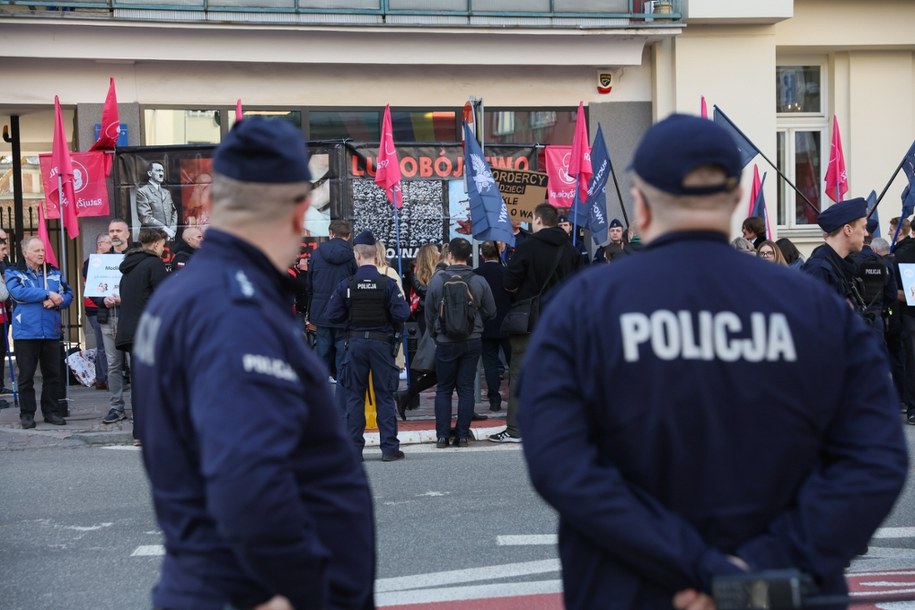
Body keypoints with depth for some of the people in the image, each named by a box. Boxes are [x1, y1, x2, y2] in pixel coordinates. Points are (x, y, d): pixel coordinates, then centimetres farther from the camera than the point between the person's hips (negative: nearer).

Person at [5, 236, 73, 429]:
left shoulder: (54, 273, 13)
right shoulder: (13, 273, 2)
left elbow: (68, 294, 9)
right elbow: (18, 292, -17)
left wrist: (57, 301, -13)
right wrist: (48, 294, -16)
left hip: (51, 332, 4)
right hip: (26, 332, -3)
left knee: (53, 374, 7)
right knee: (26, 376, 1)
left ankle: (51, 411, 17)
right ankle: (27, 414, 9)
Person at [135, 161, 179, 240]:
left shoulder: (166, 192, 21)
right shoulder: (142, 192, -1)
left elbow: (174, 212, 21)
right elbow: (145, 218, -10)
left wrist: (172, 229, 2)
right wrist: (164, 228, -12)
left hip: (169, 237, 6)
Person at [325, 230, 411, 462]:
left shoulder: (346, 285, -6)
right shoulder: (387, 284, -9)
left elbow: (332, 315, -5)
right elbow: (401, 314, -14)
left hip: (355, 343, 0)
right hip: (382, 343, 0)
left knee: (354, 396, 8)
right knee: (385, 396, 5)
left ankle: (354, 448, 7)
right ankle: (390, 448, 4)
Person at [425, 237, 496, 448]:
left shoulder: (437, 280, -9)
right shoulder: (479, 282, -7)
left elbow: (429, 314, 0)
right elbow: (490, 312, 3)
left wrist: (435, 336, 16)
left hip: (445, 343, -1)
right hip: (472, 342, 1)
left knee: (443, 389, 9)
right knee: (466, 388, 7)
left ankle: (442, 435, 4)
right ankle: (463, 435, 5)